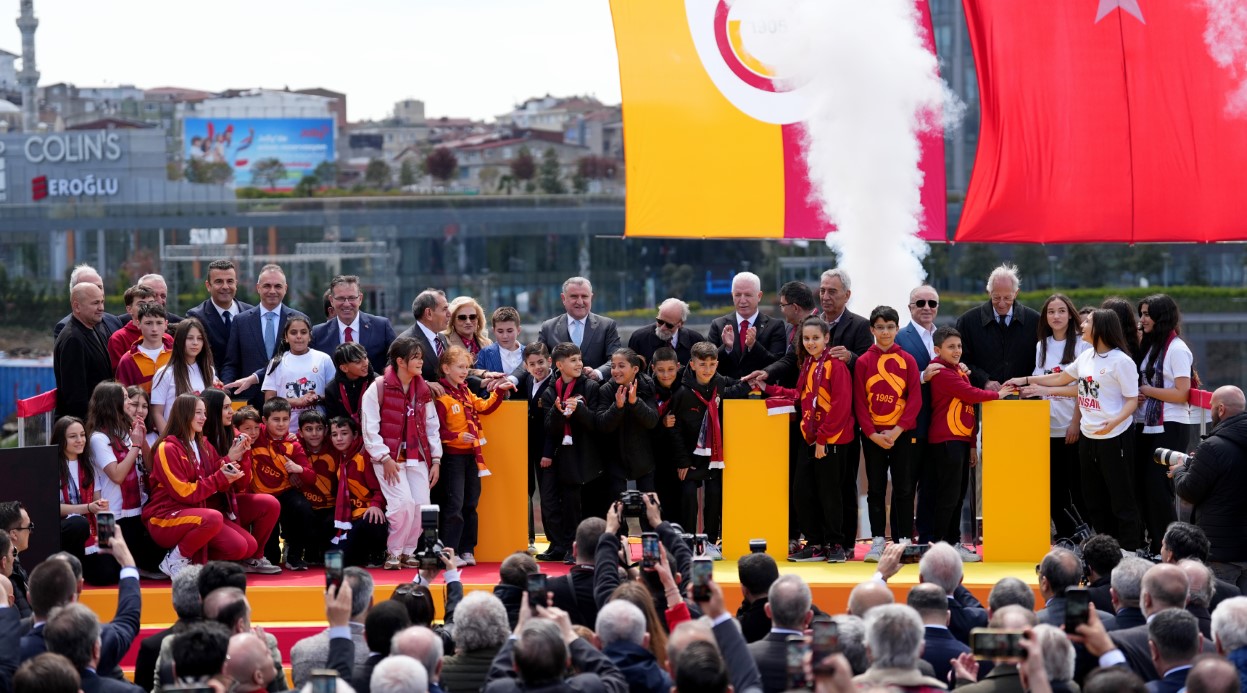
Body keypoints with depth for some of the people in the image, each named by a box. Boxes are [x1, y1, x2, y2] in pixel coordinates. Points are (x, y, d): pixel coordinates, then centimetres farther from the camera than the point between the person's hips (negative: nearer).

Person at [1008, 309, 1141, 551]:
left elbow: (1132, 400, -14)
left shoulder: (1121, 361, -13)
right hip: (1088, 437, 8)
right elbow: (1061, 378, 24)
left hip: (1115, 438, -8)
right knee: (1094, 500, 13)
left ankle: (1129, 553, 1)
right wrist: (1026, 381, 24)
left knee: (1121, 499, -3)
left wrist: (1115, 421, -30)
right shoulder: (1087, 356, 10)